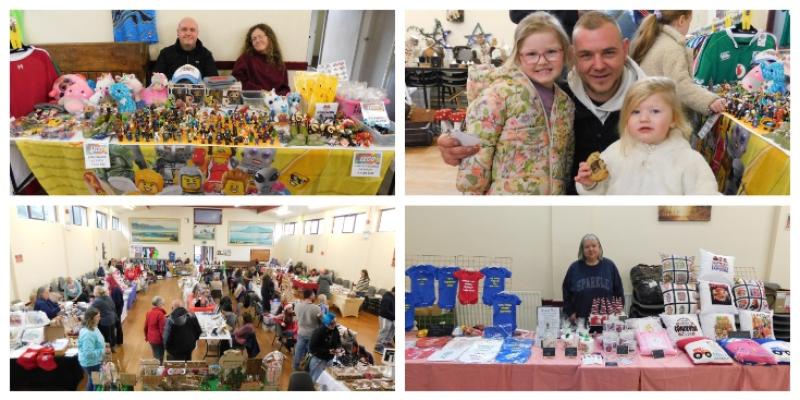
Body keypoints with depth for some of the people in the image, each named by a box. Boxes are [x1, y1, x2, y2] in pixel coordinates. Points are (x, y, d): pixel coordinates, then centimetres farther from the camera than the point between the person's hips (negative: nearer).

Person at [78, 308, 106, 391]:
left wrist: (103, 345, 5)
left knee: (92, 381, 26)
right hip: (91, 363, -9)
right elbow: (89, 353, -35)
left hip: (94, 361, 9)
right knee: (95, 382, 9)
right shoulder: (88, 334, -34)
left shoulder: (92, 328, -2)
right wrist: (103, 351, -28)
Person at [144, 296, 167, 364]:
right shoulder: (160, 314, -20)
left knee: (155, 357, 19)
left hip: (151, 339, 7)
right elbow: (162, 328, -18)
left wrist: (146, 336, 25)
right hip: (159, 339, -7)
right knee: (160, 358, 0)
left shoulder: (149, 313, 2)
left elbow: (146, 326, 11)